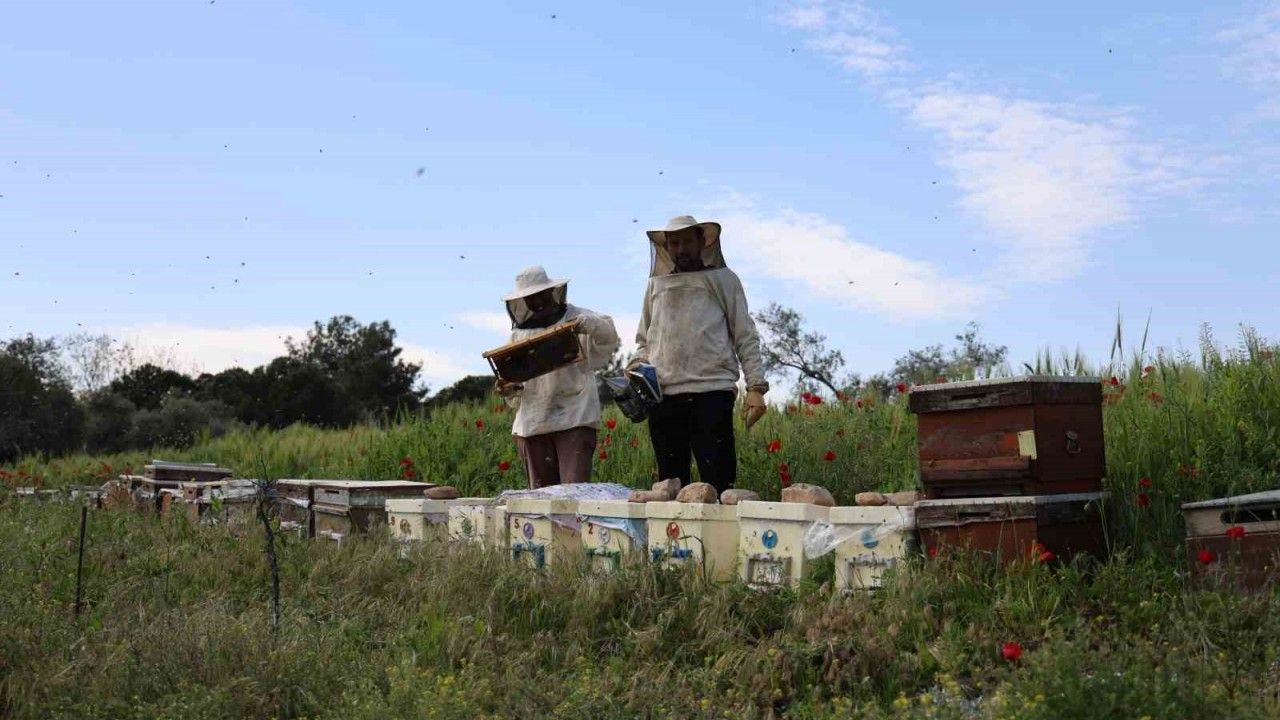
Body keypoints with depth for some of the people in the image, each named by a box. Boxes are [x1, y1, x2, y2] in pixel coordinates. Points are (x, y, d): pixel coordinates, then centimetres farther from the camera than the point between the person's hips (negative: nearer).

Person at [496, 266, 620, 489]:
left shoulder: (575, 318, 6)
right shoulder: (519, 332, 17)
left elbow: (609, 338, -6)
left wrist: (590, 325, -27)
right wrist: (510, 389, 0)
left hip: (574, 418, -4)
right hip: (532, 423, 4)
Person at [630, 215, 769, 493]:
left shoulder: (722, 279, 12)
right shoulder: (656, 284, 21)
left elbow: (745, 337, 7)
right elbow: (644, 339, 25)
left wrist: (756, 387, -5)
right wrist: (637, 364, 3)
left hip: (712, 390, -3)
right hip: (662, 395, 4)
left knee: (718, 481, -9)